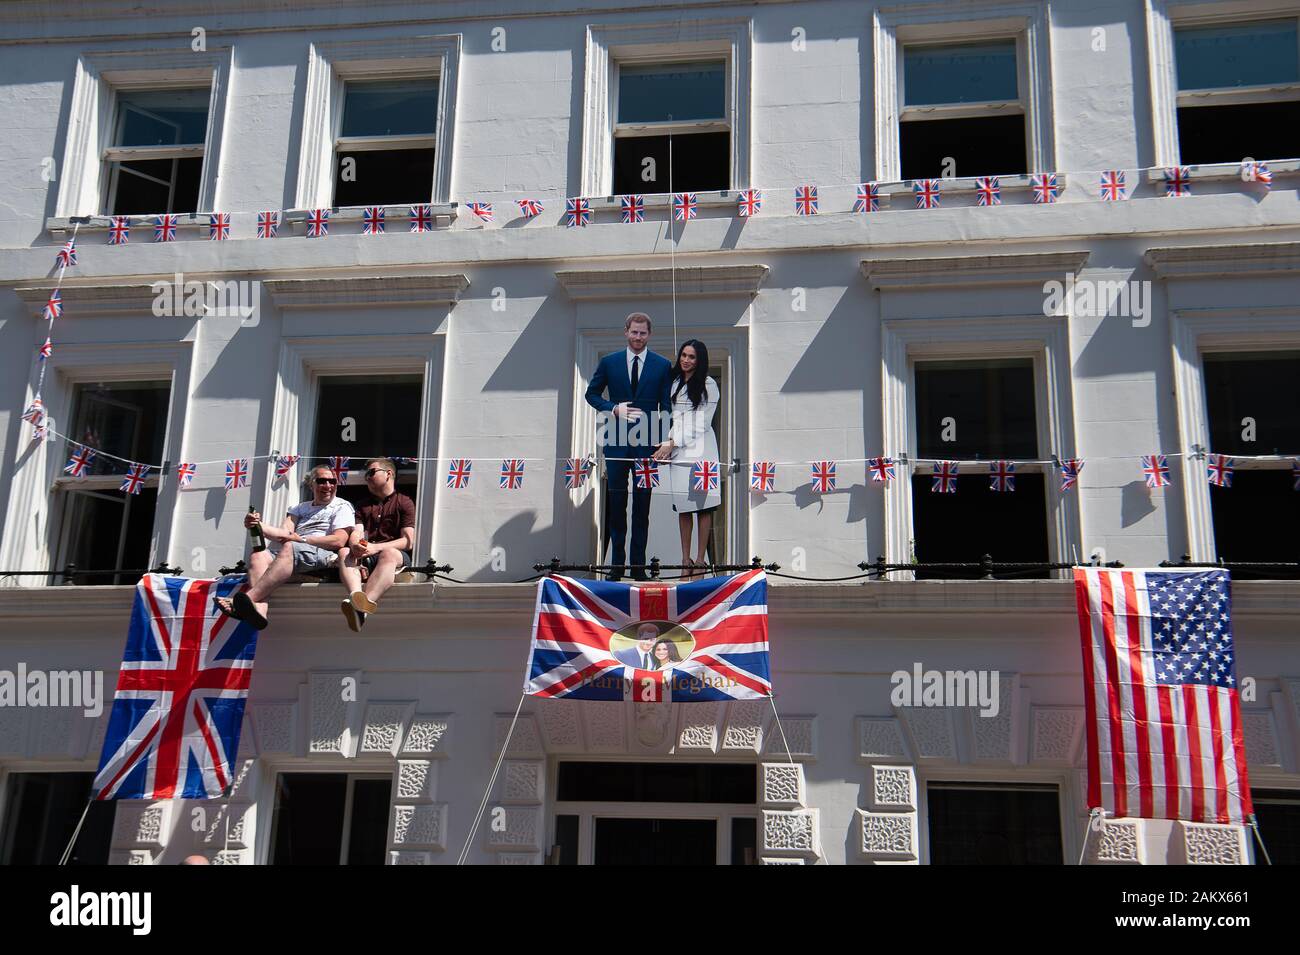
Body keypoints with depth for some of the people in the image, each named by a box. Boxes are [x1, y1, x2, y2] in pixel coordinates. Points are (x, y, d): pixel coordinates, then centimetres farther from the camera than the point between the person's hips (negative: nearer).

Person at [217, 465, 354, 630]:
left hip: (324, 555, -6)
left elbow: (338, 541, -4)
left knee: (289, 548, -35)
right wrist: (258, 525, -8)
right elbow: (284, 533, 12)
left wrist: (301, 539, -5)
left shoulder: (342, 507, 13)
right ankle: (259, 609, -45)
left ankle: (249, 598, -48)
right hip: (293, 555, 6)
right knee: (258, 555, -21)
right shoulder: (300, 508, 29)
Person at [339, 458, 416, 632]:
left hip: (399, 556, -4)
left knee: (389, 553, -38)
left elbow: (408, 541, -3)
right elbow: (356, 533, 9)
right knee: (344, 552, -26)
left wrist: (376, 548, -18)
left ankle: (362, 609, -61)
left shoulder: (404, 503, 9)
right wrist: (356, 546, -17)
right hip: (366, 557, 5)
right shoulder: (364, 506, 26)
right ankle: (355, 596, -57)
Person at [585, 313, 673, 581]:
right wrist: (613, 408, -8)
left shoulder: (663, 365, 4)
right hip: (617, 443, 1)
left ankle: (638, 565, 10)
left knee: (642, 505, 4)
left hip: (647, 443, -1)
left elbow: (667, 405, 3)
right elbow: (592, 394, 11)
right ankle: (616, 563, 13)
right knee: (616, 503, 5)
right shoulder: (609, 363, 6)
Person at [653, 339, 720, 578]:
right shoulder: (673, 383, 15)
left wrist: (672, 443, -7)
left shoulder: (708, 385, 0)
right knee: (682, 507, 3)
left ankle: (700, 559, -1)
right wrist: (667, 444, 1)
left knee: (703, 505, -4)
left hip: (700, 449, -4)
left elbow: (701, 423, -4)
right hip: (678, 452, 4)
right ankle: (686, 559, 6)